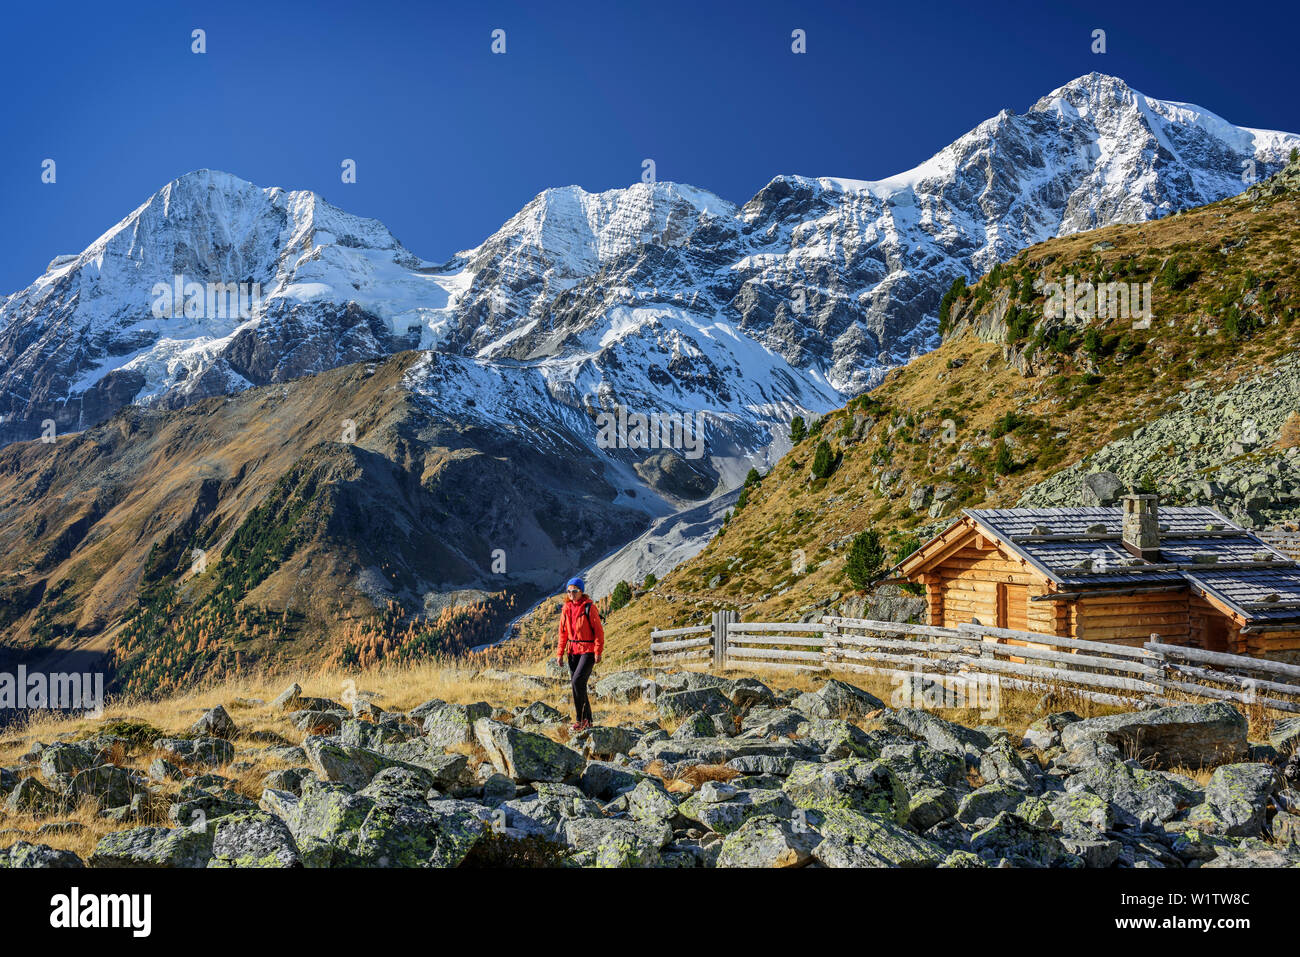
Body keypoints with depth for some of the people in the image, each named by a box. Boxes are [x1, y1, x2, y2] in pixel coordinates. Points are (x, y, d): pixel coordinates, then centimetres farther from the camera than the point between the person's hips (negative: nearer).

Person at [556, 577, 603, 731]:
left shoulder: (589, 607, -9)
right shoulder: (566, 609, 8)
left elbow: (599, 630, -9)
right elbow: (563, 632, 14)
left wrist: (598, 651, -14)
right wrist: (560, 653, 9)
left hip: (588, 650, -6)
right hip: (573, 651, 6)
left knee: (577, 681, -19)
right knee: (579, 685, 7)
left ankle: (580, 719, -10)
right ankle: (587, 720, 16)